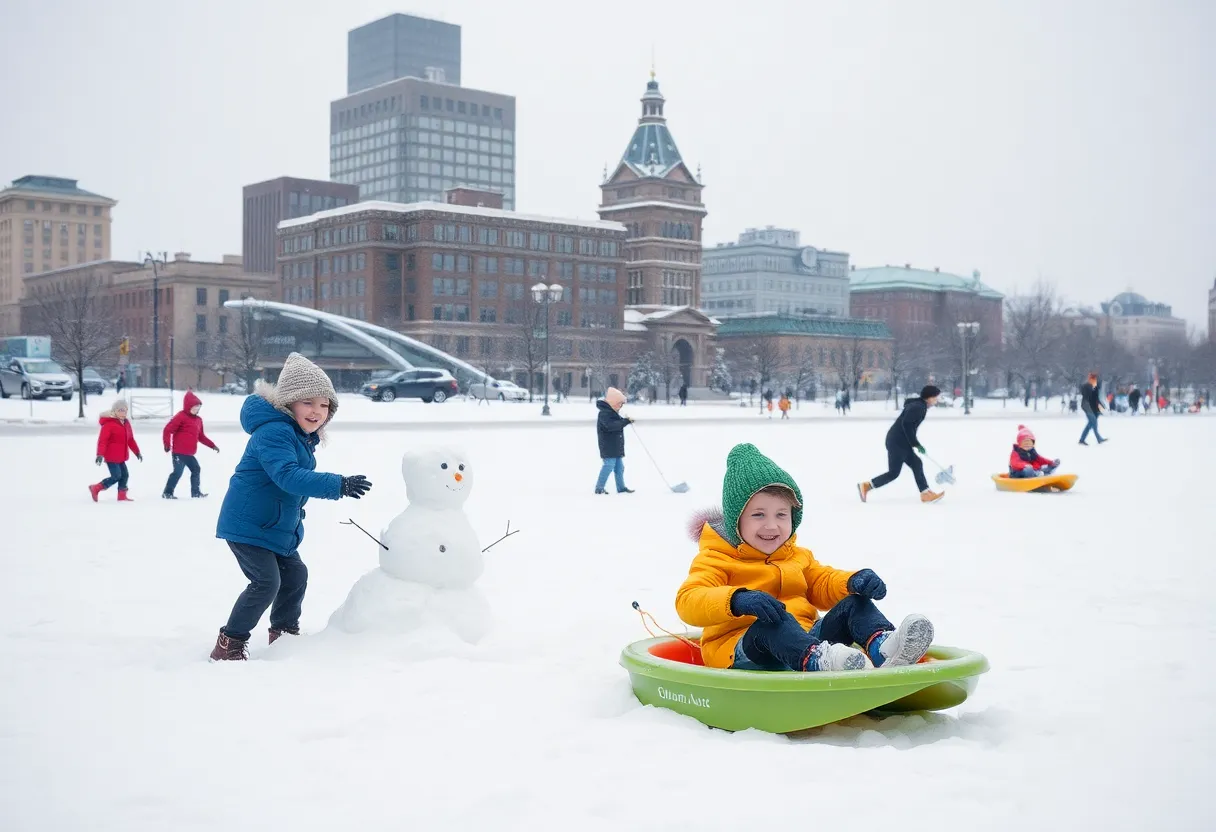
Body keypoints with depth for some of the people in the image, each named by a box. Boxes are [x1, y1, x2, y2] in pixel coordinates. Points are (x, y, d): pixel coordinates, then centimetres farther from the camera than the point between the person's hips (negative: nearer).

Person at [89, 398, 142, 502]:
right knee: (116, 476, -9)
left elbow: (131, 440, 20)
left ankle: (122, 495, 17)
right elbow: (102, 440, -20)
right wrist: (100, 454, -28)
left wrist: (137, 452, 21)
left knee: (124, 475, 8)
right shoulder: (109, 423, -14)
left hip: (120, 457, 9)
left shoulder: (126, 423, 12)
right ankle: (95, 488, 2)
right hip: (111, 457, -9)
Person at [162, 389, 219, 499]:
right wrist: (167, 444, -21)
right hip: (179, 452, -9)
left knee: (196, 469, 14)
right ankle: (167, 493, -3)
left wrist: (212, 445, 20)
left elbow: (201, 436, 24)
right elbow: (167, 430, -15)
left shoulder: (198, 419, 15)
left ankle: (196, 492, 24)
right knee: (178, 471, -10)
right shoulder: (181, 417, -11)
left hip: (189, 453, 9)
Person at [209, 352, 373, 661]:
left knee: (295, 575, 15)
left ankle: (284, 633, 33)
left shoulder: (302, 437, 9)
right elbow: (288, 476, -39)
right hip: (248, 525, -10)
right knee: (267, 581, -15)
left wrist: (295, 520, 24)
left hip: (277, 528, 10)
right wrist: (338, 485, -45)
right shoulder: (274, 432, -25)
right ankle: (229, 644, -3)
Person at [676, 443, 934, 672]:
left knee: (855, 604, -11)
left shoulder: (797, 557, 22)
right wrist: (737, 600, -35)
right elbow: (688, 602, -14)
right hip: (742, 653, -6)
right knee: (771, 622, -37)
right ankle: (819, 661, -68)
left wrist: (854, 581, -1)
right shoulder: (716, 559, 1)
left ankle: (882, 646, -44)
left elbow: (823, 584, 25)